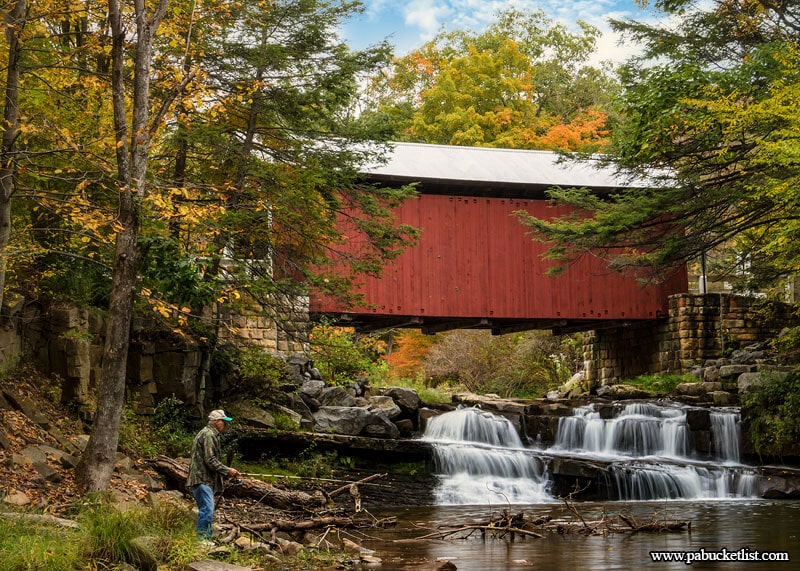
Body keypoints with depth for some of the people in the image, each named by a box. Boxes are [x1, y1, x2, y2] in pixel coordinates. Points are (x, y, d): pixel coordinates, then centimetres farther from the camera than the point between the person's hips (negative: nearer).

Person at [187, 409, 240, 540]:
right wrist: (227, 470, -14)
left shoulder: (210, 434, 22)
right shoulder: (208, 435, -13)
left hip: (204, 480, 11)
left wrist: (226, 472, 21)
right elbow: (210, 460, -20)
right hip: (202, 480, -11)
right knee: (207, 510, -15)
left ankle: (207, 537, 18)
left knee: (207, 511, 13)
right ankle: (202, 538, -15)